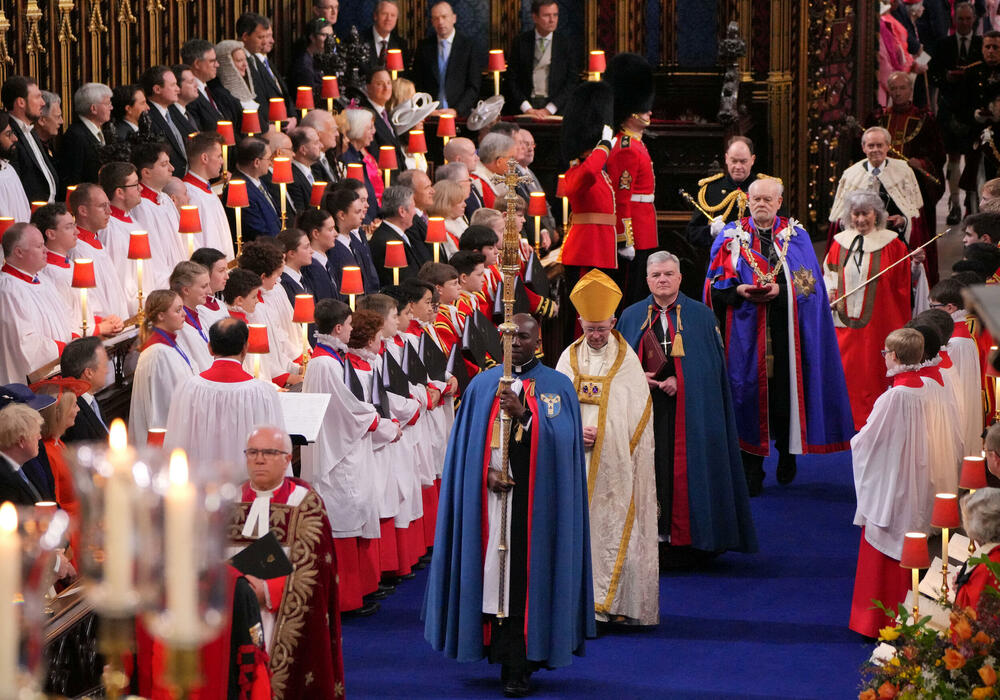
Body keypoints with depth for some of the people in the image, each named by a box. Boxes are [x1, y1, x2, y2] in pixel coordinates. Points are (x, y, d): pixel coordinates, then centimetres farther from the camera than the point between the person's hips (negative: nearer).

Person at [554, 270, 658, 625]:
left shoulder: (627, 360, 2)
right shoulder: (569, 358, 9)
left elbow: (638, 414, 3)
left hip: (616, 463, -2)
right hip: (576, 462, 2)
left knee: (616, 528, -4)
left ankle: (618, 603, 0)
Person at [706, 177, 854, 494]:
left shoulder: (796, 236, 8)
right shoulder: (731, 236, 9)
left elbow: (809, 283, 1)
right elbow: (715, 284, 5)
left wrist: (780, 289, -14)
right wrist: (739, 290, -13)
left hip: (785, 331, 0)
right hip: (745, 330, 0)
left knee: (785, 393, -1)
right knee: (748, 393, -3)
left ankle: (787, 455, 20)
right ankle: (751, 467, 3)